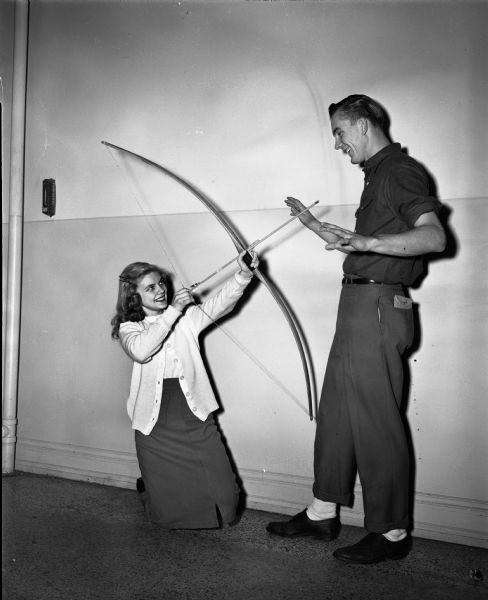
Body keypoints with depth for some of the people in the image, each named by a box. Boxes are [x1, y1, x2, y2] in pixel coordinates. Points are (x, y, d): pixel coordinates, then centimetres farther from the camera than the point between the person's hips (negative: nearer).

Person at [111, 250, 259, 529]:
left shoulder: (188, 317, 6)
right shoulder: (129, 328, 1)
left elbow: (219, 303, -11)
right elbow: (141, 350, -22)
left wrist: (243, 274, -28)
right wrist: (172, 311, -24)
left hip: (197, 421, 2)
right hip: (155, 430, -1)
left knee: (224, 500, -2)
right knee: (167, 513, 7)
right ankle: (149, 488, 40)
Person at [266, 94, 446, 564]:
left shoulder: (401, 170, -8)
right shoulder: (378, 175, 22)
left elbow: (434, 235, -23)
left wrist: (369, 241, -36)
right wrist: (313, 224, 28)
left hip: (377, 308, -10)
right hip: (358, 307, 10)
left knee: (376, 421, -3)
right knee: (336, 413, 13)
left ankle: (391, 532, 12)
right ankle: (322, 513, 25)